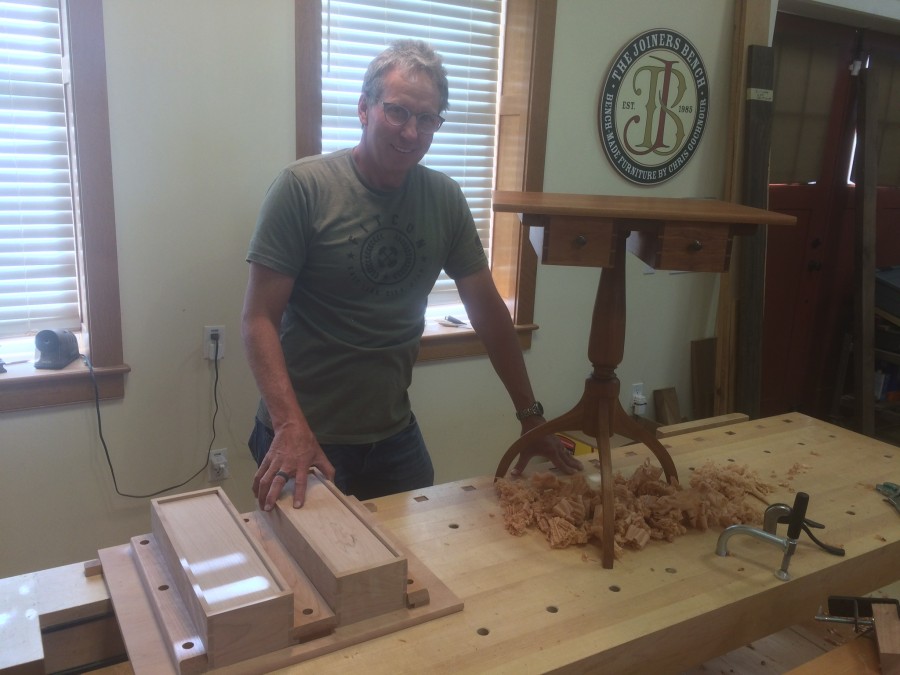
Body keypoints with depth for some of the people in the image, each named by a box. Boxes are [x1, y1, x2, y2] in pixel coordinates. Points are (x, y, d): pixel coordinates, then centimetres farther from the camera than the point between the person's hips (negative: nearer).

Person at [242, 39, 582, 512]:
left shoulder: (445, 199, -3)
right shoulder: (303, 187, -16)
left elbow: (488, 312, 3)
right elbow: (259, 319, -15)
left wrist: (530, 417, 3)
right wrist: (291, 427, -28)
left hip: (395, 434, 4)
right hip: (305, 436, -4)